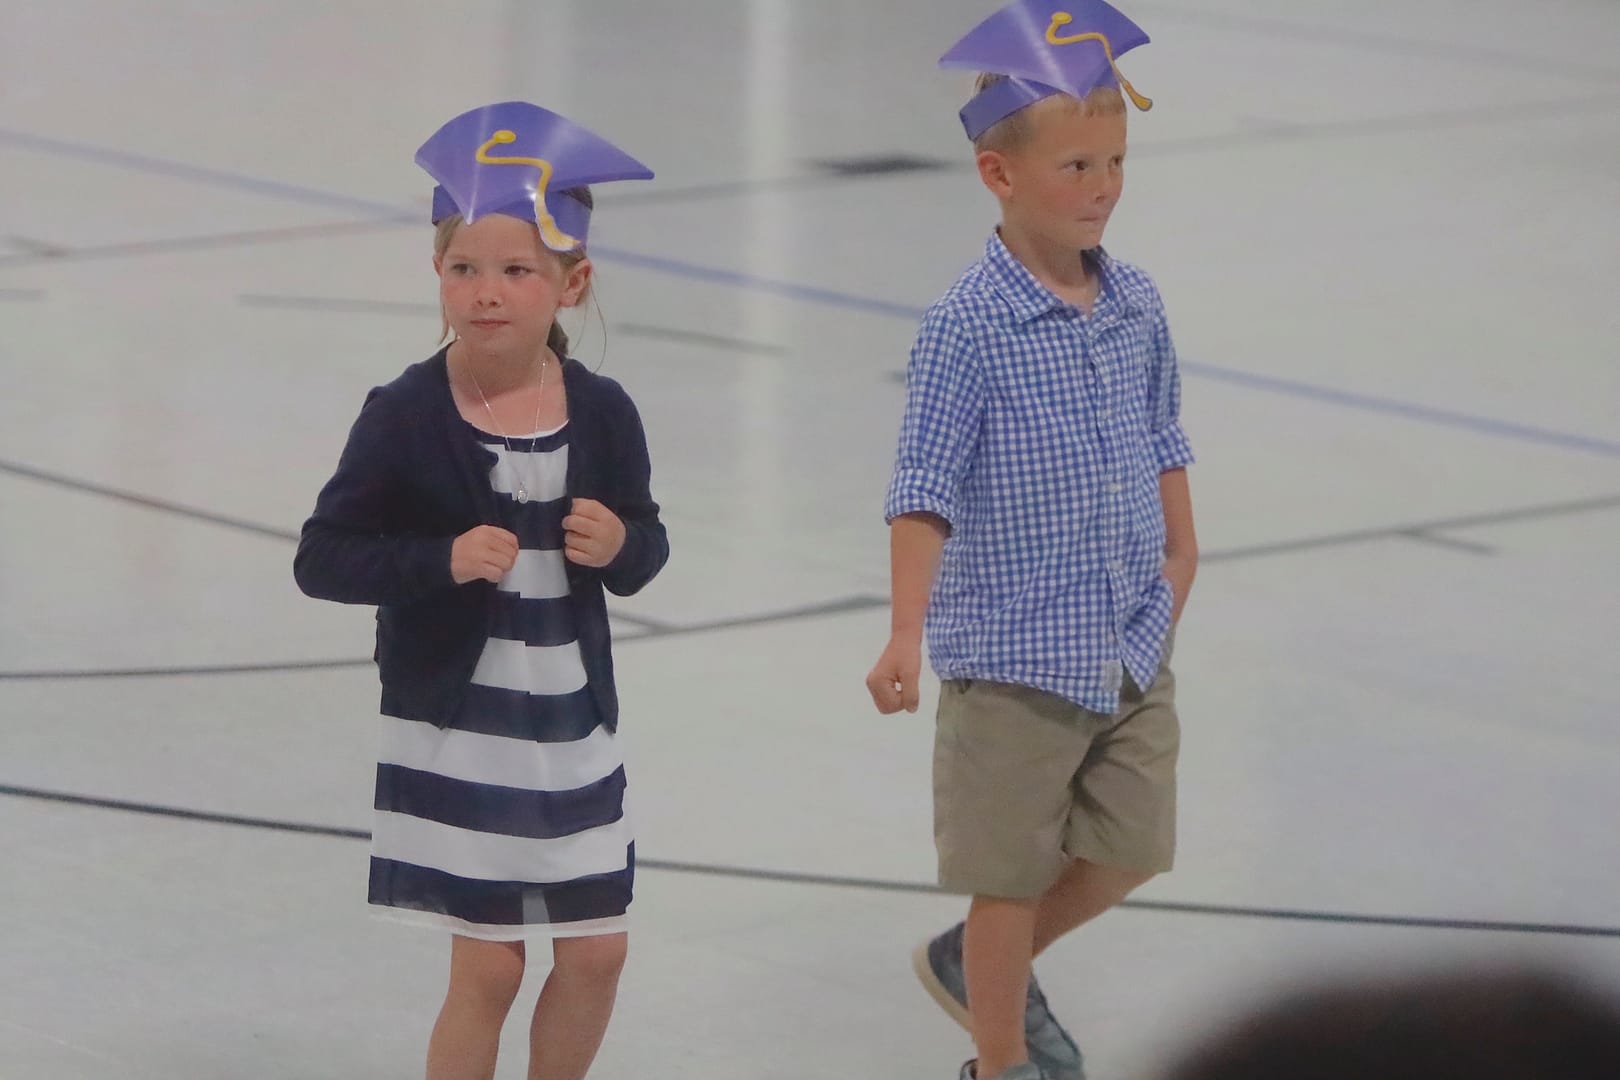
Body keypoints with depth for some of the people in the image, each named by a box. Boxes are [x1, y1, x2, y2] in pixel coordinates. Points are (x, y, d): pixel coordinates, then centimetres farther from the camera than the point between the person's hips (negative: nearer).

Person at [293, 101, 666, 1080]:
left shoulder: (601, 412, -2)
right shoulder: (406, 418, -12)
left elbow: (646, 548, 10)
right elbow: (322, 559, -11)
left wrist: (621, 546, -14)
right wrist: (443, 560, -25)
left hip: (575, 727, 4)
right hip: (455, 734, -4)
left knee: (596, 954, 10)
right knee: (488, 968, -1)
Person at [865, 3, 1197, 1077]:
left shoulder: (1137, 304, 2)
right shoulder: (968, 326, -17)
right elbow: (924, 491, -18)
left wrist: (1180, 552, 17)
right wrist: (907, 635, -25)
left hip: (1136, 649, 6)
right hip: (1018, 654, -6)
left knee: (1129, 849, 14)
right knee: (1014, 873, 6)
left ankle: (974, 961, 38)